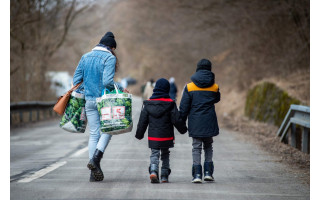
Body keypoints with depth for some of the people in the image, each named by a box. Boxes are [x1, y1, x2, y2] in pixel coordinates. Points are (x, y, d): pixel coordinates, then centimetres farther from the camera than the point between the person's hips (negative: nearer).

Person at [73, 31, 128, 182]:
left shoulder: (85, 57, 11)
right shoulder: (109, 58, -8)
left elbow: (76, 80, 10)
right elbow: (107, 81, -19)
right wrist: (121, 89, -6)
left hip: (89, 100, 5)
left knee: (93, 134, 8)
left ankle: (94, 172, 4)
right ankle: (96, 157, -12)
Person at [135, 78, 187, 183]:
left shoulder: (148, 104, 0)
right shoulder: (170, 104, -7)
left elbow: (142, 121, 4)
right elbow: (177, 120, -6)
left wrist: (139, 134, 14)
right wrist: (183, 129, 12)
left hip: (153, 136, 1)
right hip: (166, 136, -1)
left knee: (154, 154, 5)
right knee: (165, 154, 15)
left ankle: (153, 171, -21)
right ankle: (165, 175, 12)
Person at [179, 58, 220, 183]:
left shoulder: (189, 87, -3)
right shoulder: (214, 87, 0)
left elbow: (184, 107, -3)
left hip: (195, 123, -1)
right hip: (209, 122, 1)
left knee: (196, 147, 4)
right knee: (208, 146, 16)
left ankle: (197, 174, -3)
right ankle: (208, 172, 8)